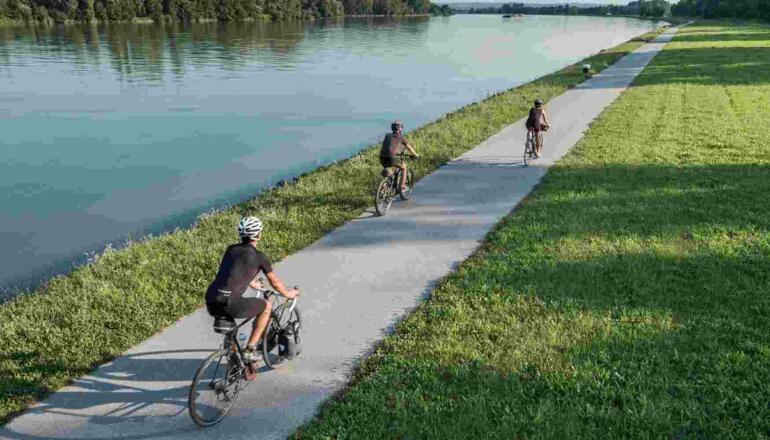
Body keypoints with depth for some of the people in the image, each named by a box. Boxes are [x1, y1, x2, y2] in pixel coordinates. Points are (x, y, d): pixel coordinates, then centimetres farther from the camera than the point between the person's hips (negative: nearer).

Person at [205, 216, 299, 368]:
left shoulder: (230, 249, 20)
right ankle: (250, 350, 13)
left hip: (211, 303, 7)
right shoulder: (259, 256, 4)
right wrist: (287, 293, 36)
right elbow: (275, 282, 16)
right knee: (266, 306, 16)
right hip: (230, 303, -6)